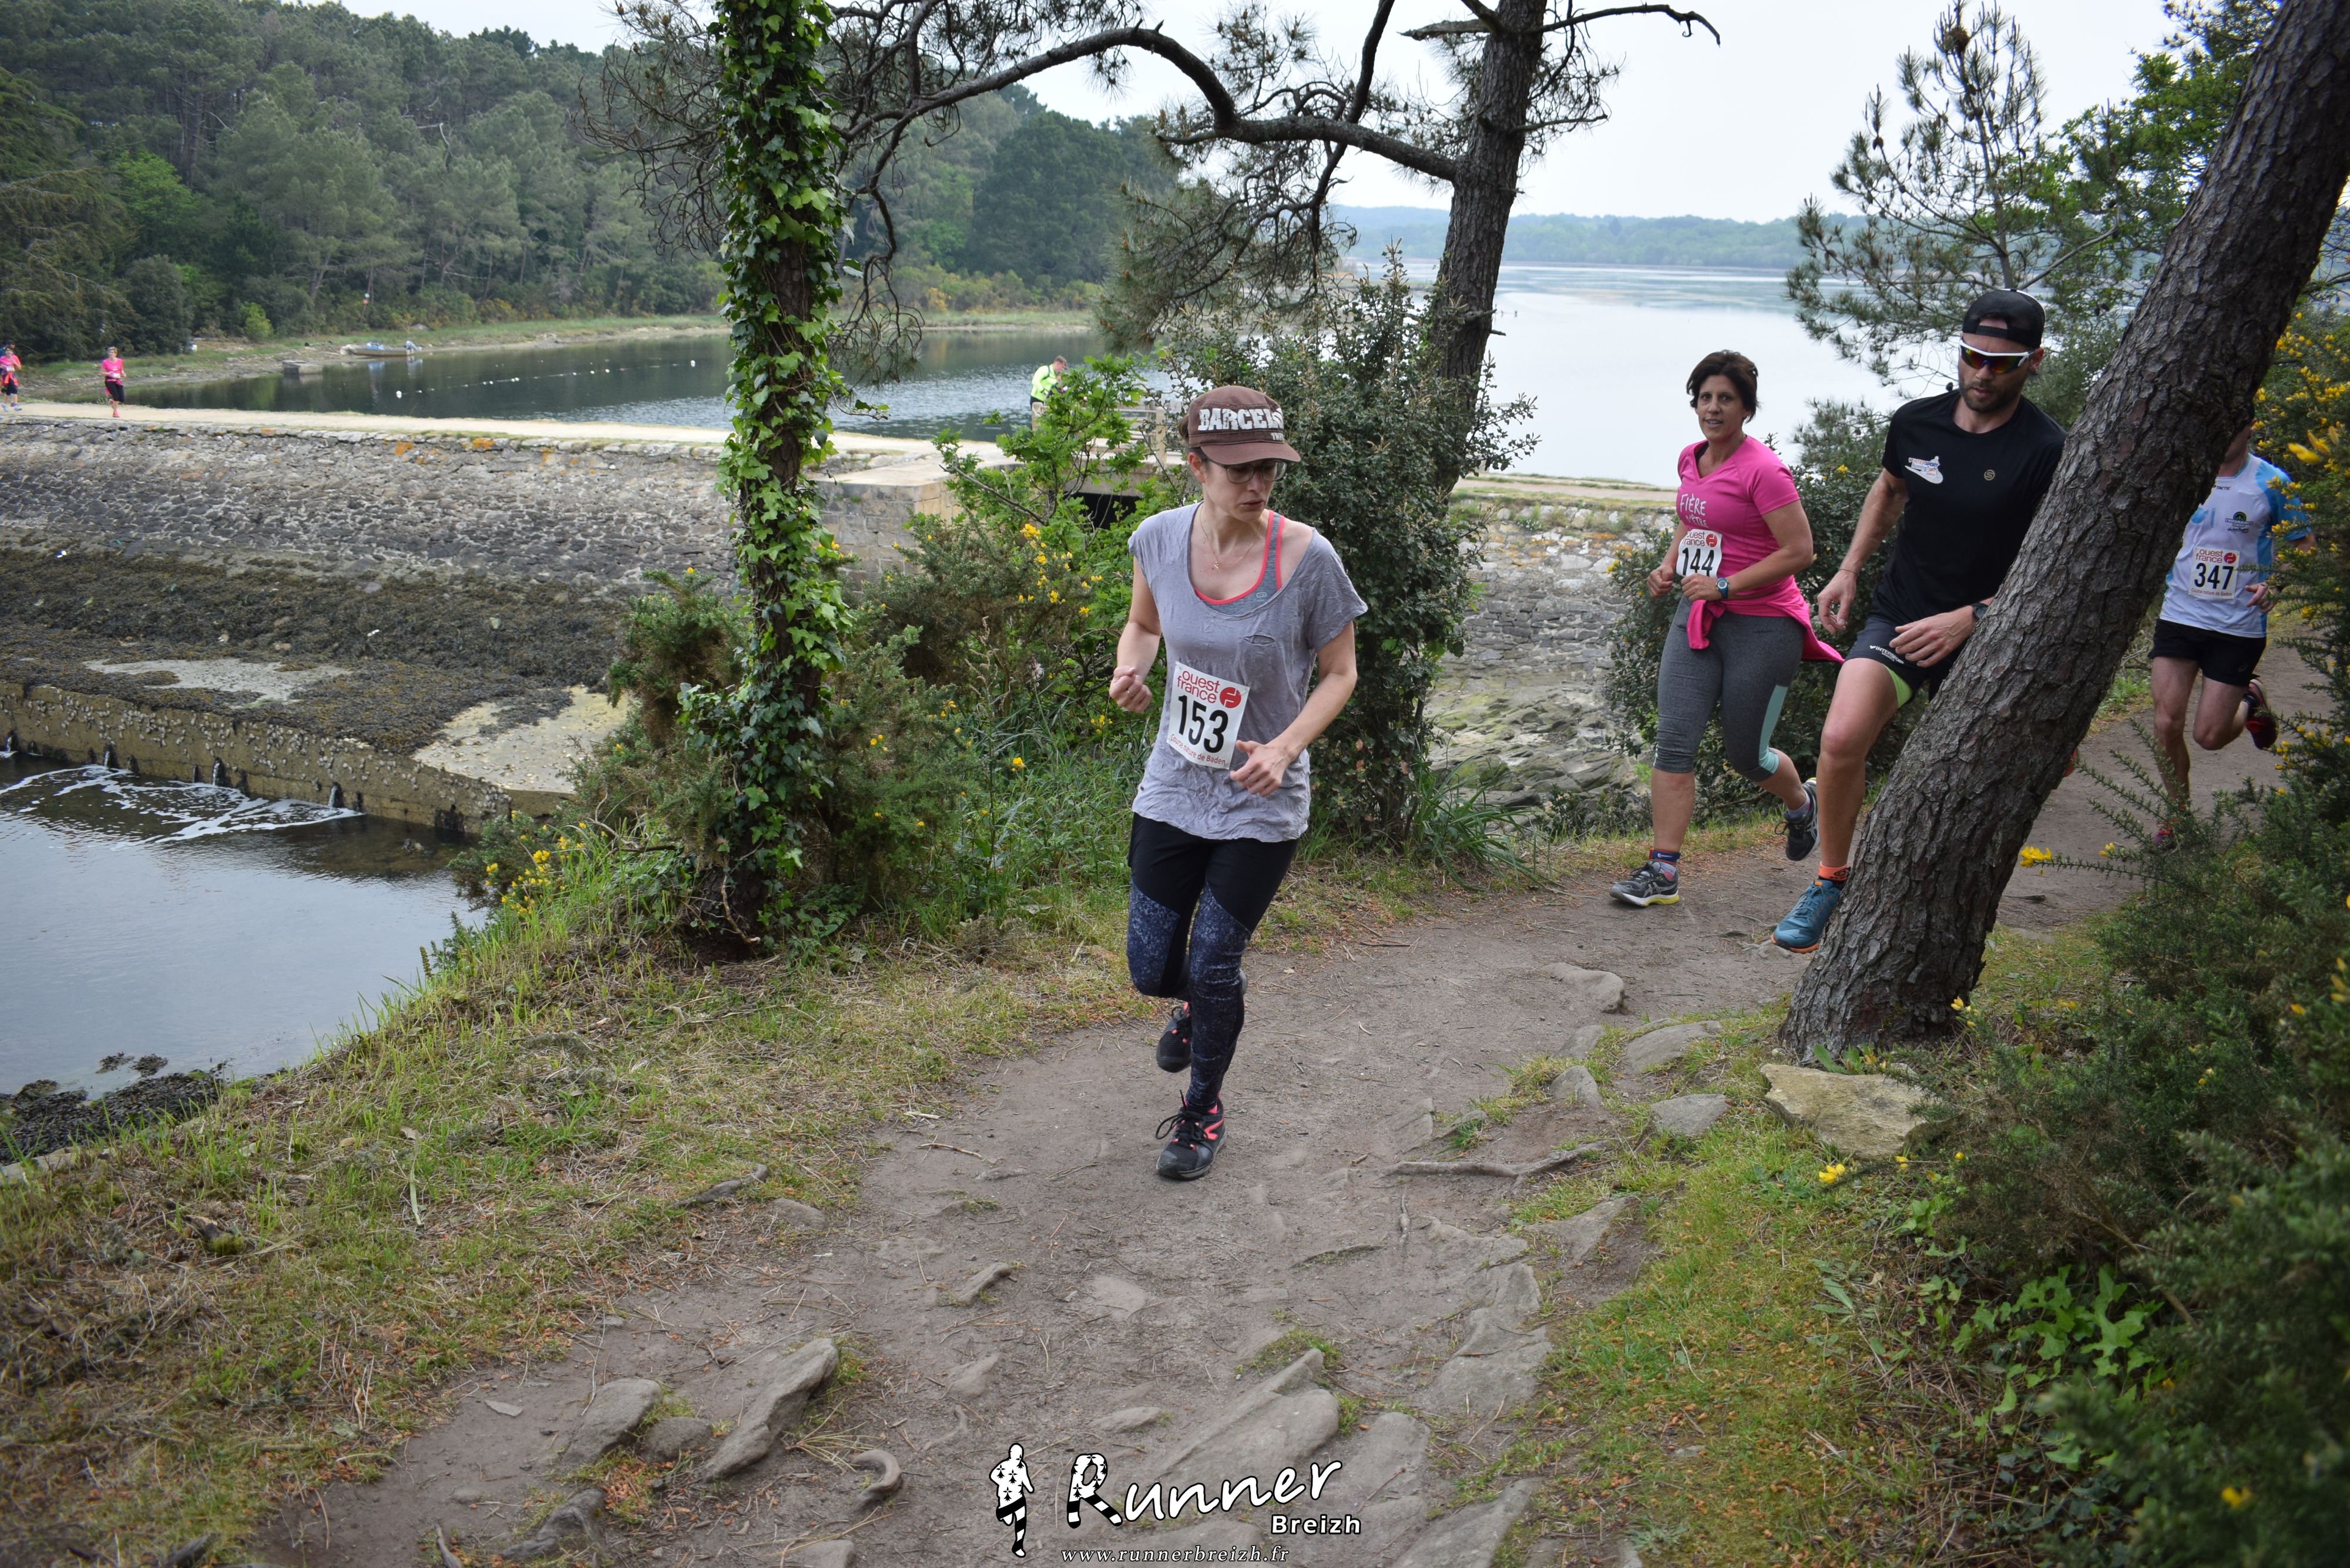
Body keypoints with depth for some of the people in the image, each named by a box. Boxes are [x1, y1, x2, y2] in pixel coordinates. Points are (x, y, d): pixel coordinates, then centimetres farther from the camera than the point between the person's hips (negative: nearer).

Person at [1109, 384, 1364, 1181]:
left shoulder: (1306, 558, -19)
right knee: (1150, 967, 8)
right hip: (1174, 786, 3)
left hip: (1263, 802, -3)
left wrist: (1284, 747, -24)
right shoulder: (1161, 537, -9)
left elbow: (1339, 673, -7)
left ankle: (1202, 1111, 30)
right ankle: (1199, 1001, 48)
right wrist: (1129, 668, -13)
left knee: (1213, 968, 2)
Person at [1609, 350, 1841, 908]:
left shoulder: (1763, 470, -15)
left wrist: (1724, 585, -19)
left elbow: (1799, 552, -16)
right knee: (1674, 739, -7)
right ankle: (1663, 871, -6)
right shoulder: (1691, 458, 9)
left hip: (1762, 626, -6)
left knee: (1745, 755, 6)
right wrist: (1670, 565, 9)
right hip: (1697, 617, 6)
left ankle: (1802, 804, 42)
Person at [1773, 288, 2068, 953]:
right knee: (1842, 739, -20)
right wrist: (1850, 569, 15)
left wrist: (1969, 618, -22)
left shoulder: (2046, 452, -13)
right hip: (1898, 616, 2)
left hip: (1984, 640, -2)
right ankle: (1831, 879, 0)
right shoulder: (1915, 422, 0)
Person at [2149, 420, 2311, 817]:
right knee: (2167, 725, -4)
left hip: (2239, 626, -2)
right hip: (2179, 616, 2)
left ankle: (2249, 703, 34)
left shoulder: (2272, 482, -6)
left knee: (2210, 736, -1)